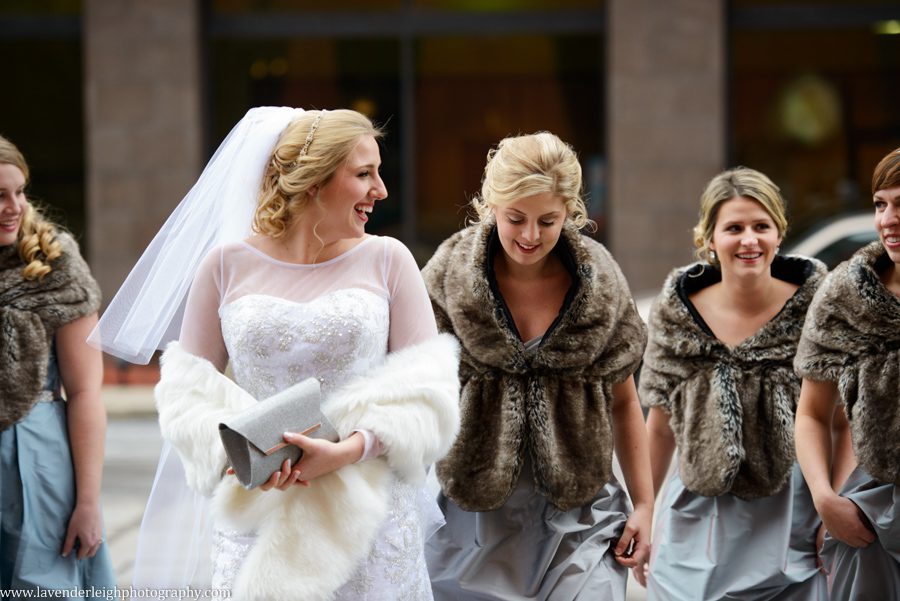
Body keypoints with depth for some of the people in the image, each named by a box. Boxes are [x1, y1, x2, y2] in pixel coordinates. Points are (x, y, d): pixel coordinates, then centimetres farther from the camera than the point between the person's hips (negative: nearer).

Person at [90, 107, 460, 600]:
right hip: (257, 517, 0)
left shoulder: (387, 260, 3)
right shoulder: (228, 265, 3)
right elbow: (186, 386, 5)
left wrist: (351, 449, -16)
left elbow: (427, 389, -1)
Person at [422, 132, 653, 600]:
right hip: (471, 505, 0)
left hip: (575, 512, 1)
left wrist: (643, 504, 7)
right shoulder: (448, 276, -5)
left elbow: (622, 401, 9)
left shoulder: (600, 282, 0)